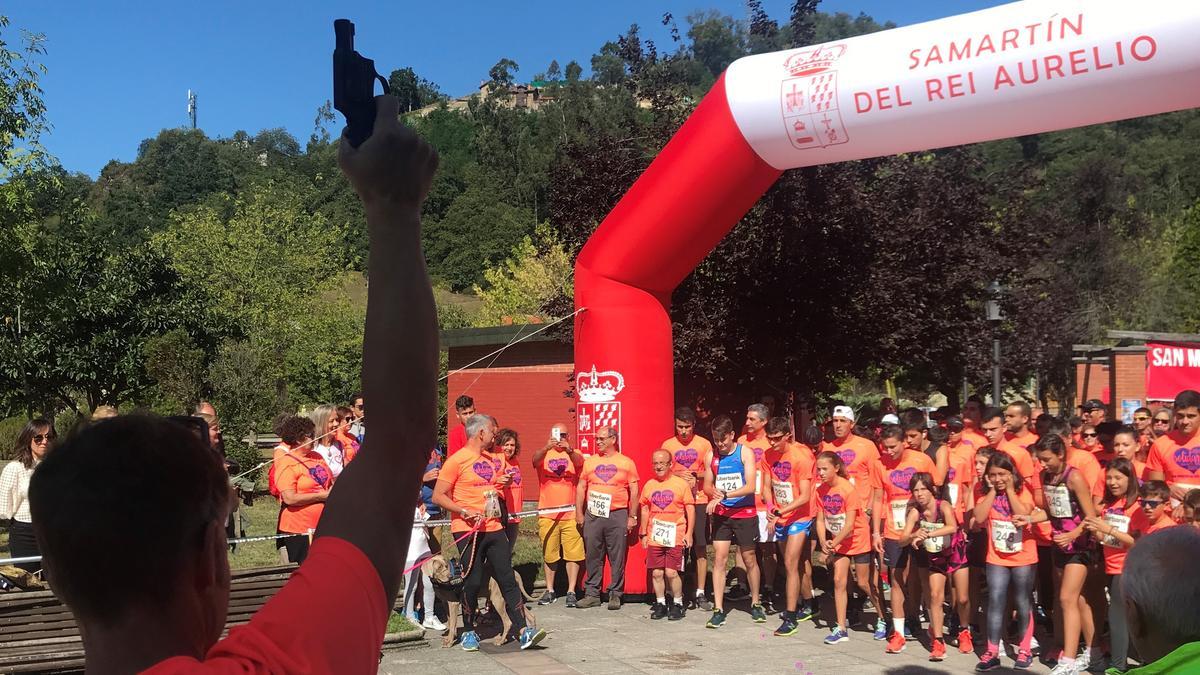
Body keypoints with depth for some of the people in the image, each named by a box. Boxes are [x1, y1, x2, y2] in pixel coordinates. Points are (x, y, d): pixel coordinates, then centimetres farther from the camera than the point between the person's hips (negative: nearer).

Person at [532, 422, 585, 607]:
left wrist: (569, 450, -42)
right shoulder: (544, 455, 4)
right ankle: (549, 590, 23)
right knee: (549, 555, 11)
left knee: (573, 554, -1)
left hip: (571, 514, -1)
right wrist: (546, 448, -41)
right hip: (547, 514, 1)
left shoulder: (575, 455, 3)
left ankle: (571, 592, 8)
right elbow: (535, 460, -19)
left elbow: (579, 462, -20)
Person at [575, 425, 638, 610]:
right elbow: (581, 488, 15)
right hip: (592, 516, 2)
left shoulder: (626, 463, 5)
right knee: (593, 556, 5)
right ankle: (592, 593, 12)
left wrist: (632, 517, 0)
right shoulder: (589, 462, 12)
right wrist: (579, 513, 7)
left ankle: (615, 594, 8)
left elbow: (634, 491, 5)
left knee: (617, 557, 0)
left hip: (617, 515, -2)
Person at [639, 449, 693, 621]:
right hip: (654, 538, 4)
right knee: (656, 573, 4)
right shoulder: (649, 485, 9)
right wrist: (643, 534, 13)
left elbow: (690, 510, 0)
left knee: (672, 572, -7)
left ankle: (677, 604, 9)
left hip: (675, 537, -4)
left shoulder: (681, 484, -2)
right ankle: (660, 604, 18)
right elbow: (645, 510, 16)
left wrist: (689, 533, -5)